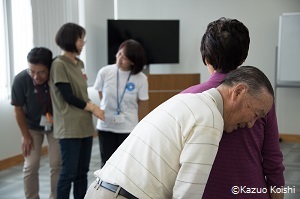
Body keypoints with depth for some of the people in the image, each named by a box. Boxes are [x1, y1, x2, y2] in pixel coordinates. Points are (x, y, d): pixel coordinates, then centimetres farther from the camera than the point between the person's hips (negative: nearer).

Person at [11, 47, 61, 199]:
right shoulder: (21, 79, -28)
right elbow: (18, 110, -13)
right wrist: (26, 136, -8)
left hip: (56, 125, 0)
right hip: (32, 126, 0)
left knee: (57, 165, 2)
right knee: (30, 166, 0)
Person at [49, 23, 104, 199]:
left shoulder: (79, 63, 14)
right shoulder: (59, 65, -9)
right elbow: (68, 97, -12)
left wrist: (91, 106, -1)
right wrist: (93, 108, -5)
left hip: (85, 125, 7)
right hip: (70, 128, -7)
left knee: (82, 171, 11)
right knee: (69, 172, -3)